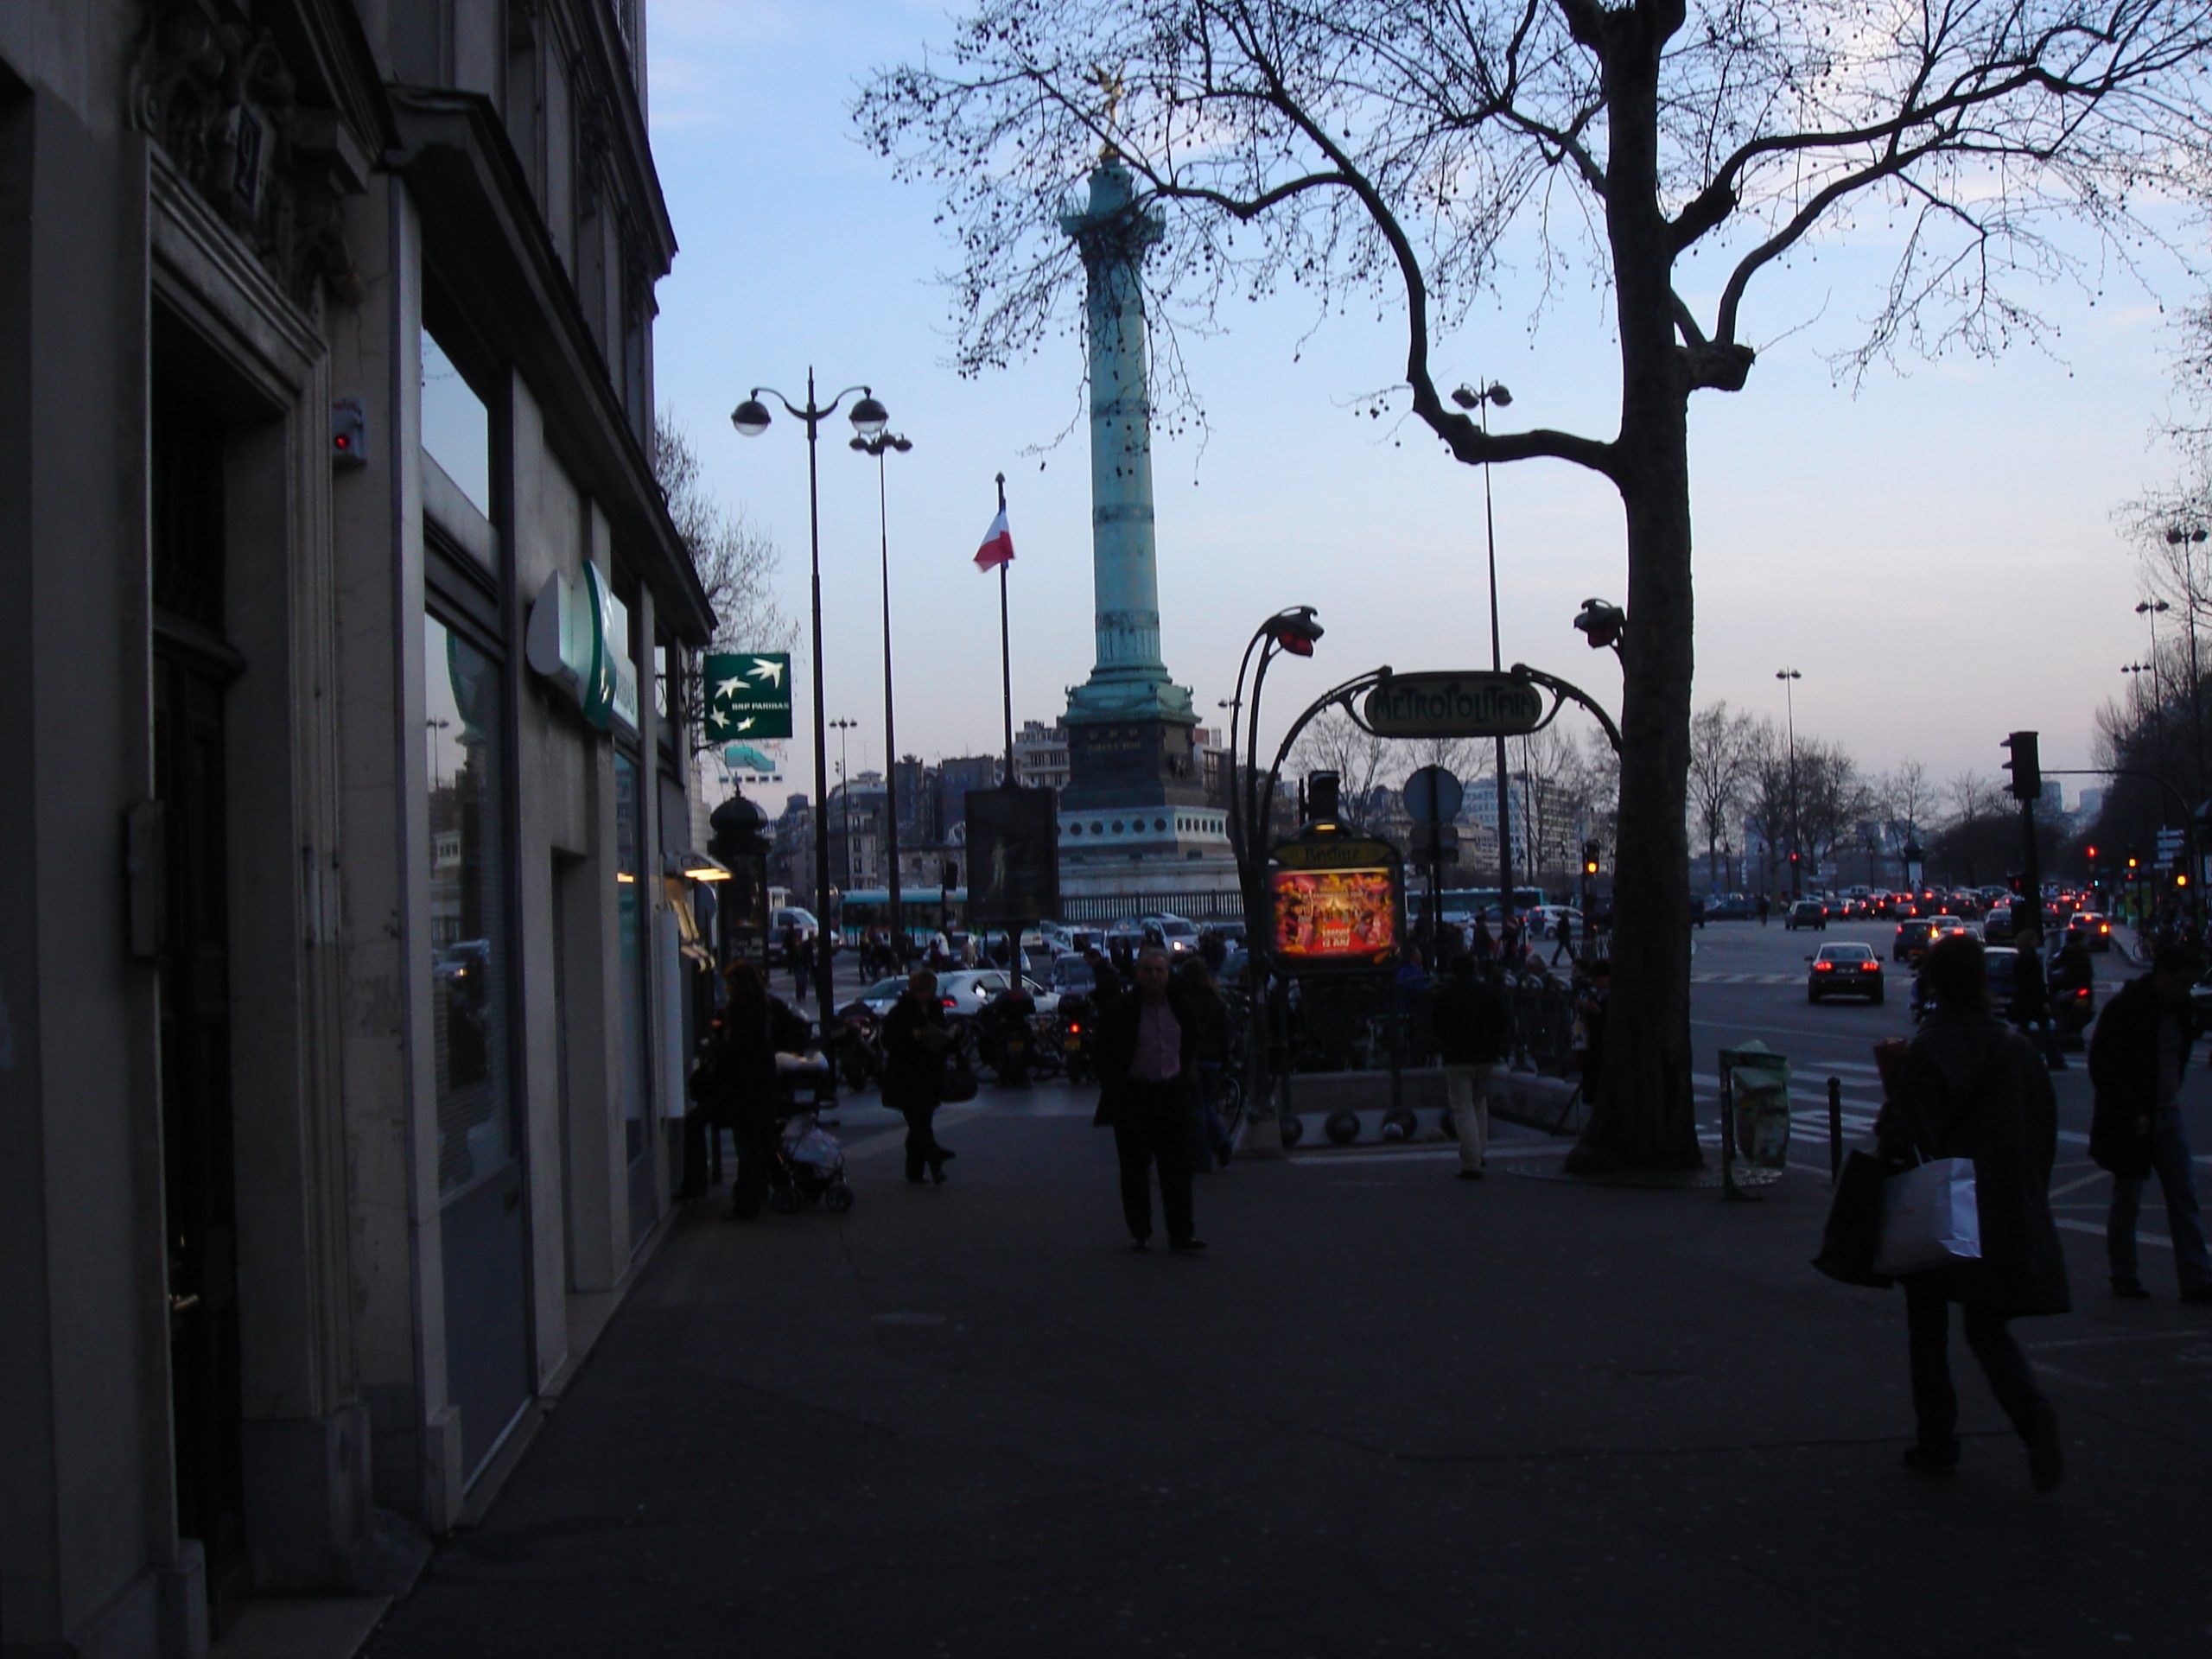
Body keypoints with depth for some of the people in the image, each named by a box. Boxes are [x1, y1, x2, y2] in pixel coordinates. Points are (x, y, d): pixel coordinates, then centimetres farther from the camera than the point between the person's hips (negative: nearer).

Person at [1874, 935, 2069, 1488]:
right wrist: (2025, 1201, 15)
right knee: (1988, 1327, 15)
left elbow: (1907, 1134, -20)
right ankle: (2033, 1414, -10)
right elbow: (2045, 1132, 7)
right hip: (2007, 1214, 5)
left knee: (1928, 1328, 11)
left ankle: (1937, 1443, 15)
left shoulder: (1928, 1051, -15)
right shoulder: (2019, 1049, 1)